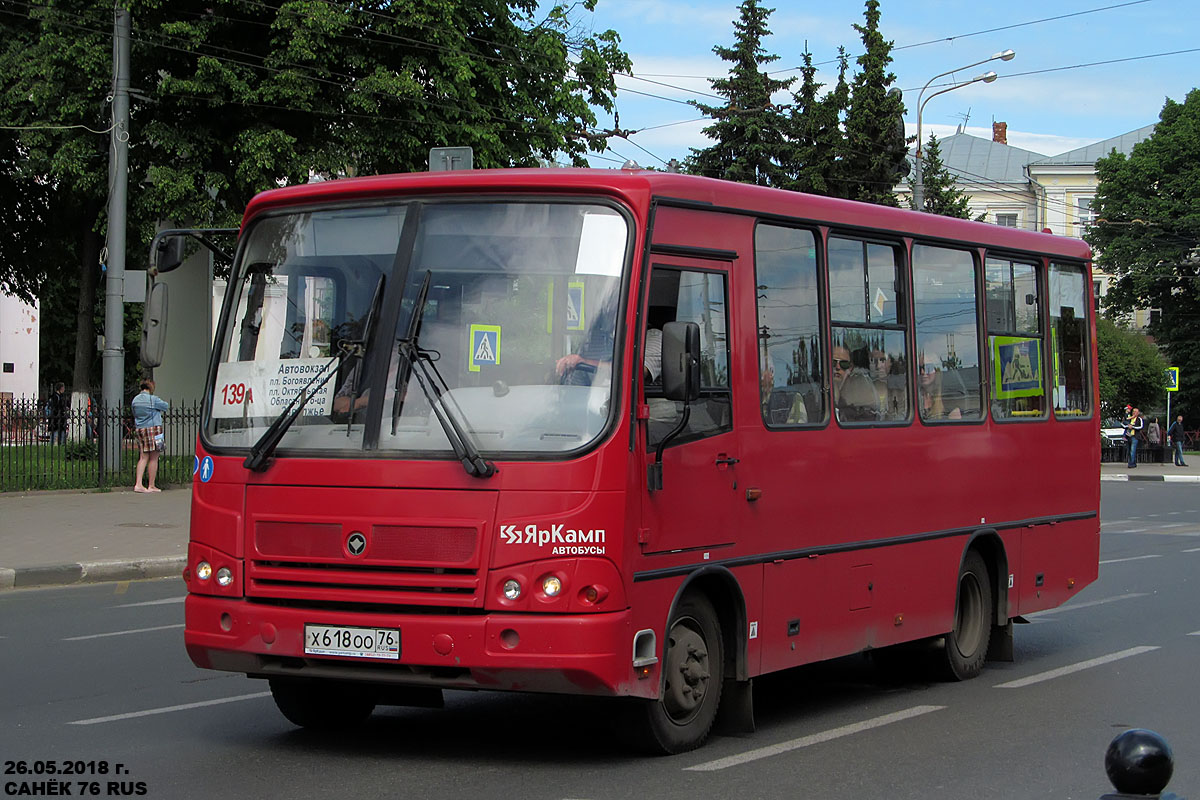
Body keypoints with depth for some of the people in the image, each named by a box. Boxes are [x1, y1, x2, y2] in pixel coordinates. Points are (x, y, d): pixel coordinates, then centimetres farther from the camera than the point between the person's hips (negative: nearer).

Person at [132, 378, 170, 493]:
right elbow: (166, 406, 2)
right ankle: (151, 486, 5)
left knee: (143, 458, 8)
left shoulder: (135, 400, 9)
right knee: (153, 458, 1)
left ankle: (138, 484, -3)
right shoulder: (153, 399, -10)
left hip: (140, 429, 6)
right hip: (153, 428, -6)